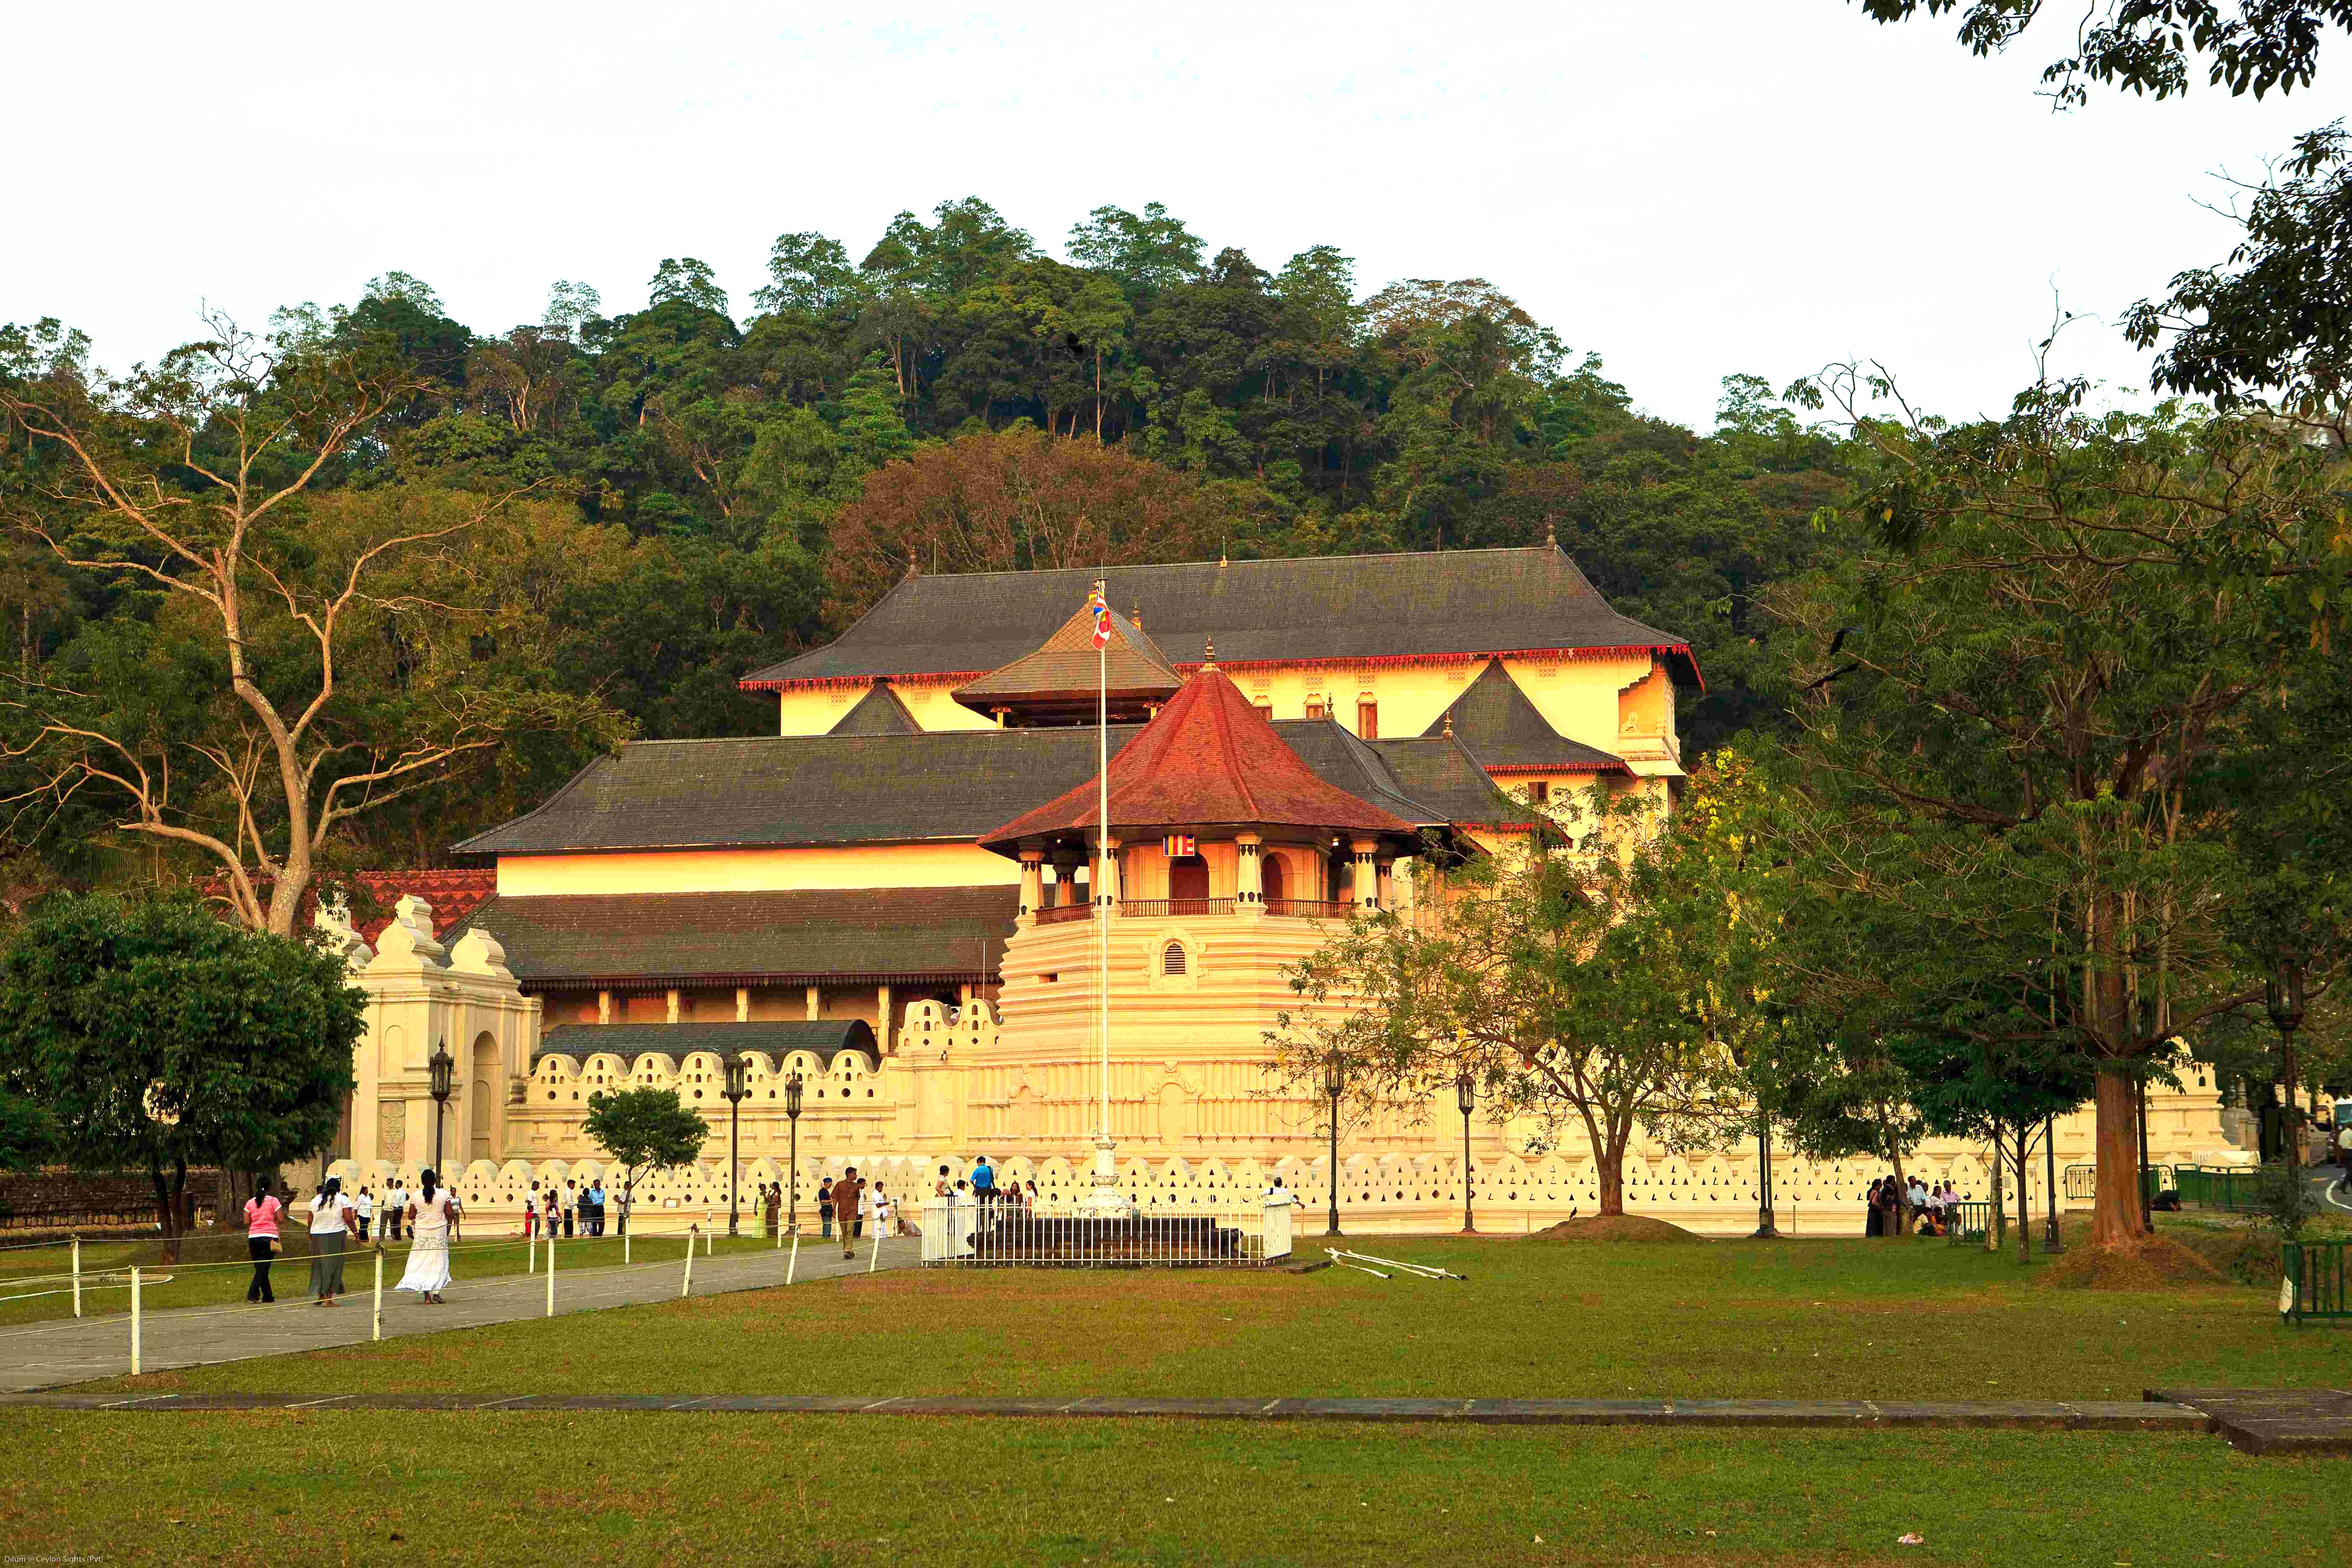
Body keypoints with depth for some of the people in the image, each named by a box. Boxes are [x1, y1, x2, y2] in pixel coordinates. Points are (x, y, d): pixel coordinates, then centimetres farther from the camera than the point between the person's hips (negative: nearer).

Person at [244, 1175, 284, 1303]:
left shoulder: (250, 1202, 5)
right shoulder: (273, 1201, -5)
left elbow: (246, 1222, 2)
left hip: (253, 1237, 4)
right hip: (269, 1237, -4)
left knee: (261, 1267, 11)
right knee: (263, 1267, -5)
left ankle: (268, 1296, 16)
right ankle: (253, 1292, -21)